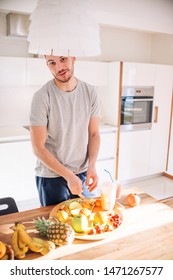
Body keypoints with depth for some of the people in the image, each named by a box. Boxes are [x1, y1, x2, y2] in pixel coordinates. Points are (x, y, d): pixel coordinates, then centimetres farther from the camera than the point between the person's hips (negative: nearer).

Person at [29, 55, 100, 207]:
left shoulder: (90, 92, -4)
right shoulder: (42, 97, -16)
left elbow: (94, 134, 1)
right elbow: (38, 148, -15)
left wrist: (92, 166, -13)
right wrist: (69, 176, -18)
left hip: (83, 173, 4)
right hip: (51, 176, -3)